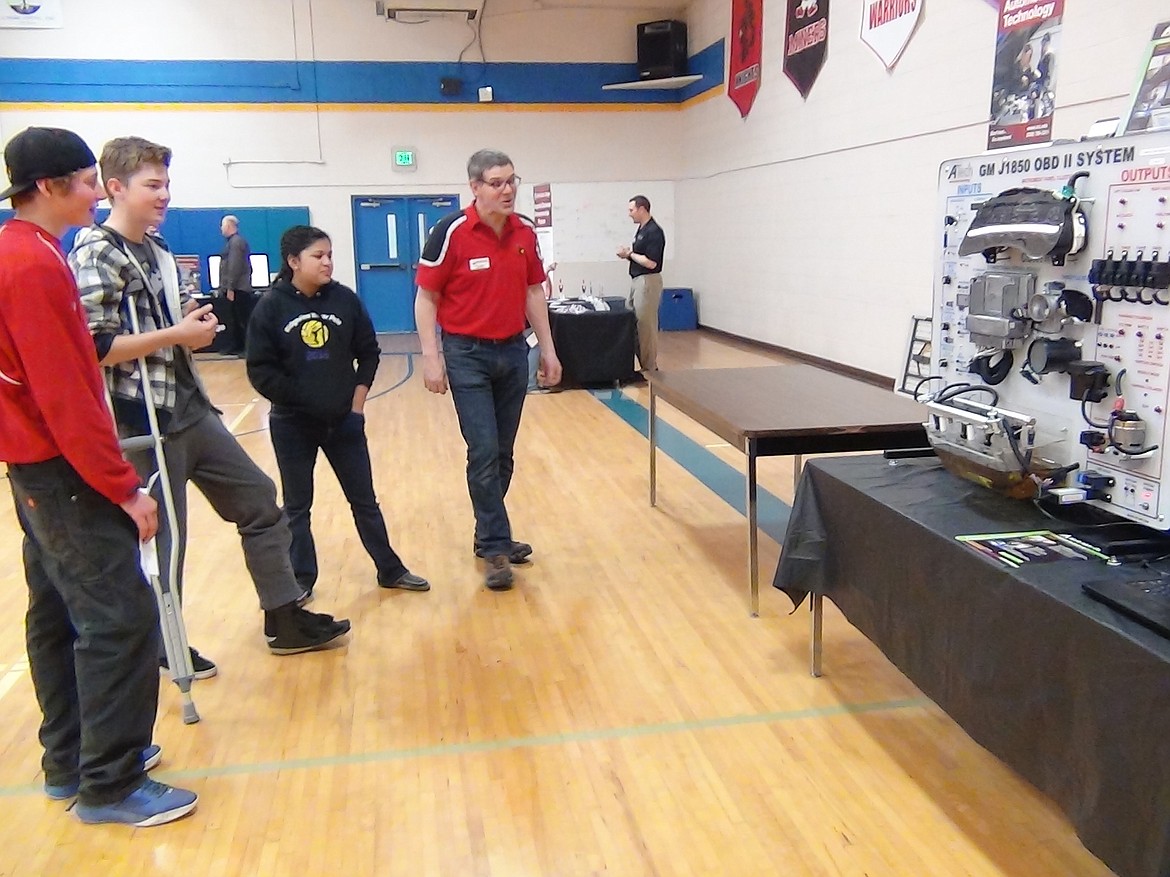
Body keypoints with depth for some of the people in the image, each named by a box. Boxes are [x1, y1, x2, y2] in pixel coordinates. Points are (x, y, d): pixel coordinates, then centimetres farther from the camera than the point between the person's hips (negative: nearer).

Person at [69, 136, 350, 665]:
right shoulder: (96, 256, -13)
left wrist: (193, 324, 1)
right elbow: (95, 348, -22)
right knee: (163, 534, 4)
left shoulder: (156, 249, 13)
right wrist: (178, 334, -17)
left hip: (191, 409, 9)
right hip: (146, 422, -9)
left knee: (258, 500, 11)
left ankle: (286, 620, 22)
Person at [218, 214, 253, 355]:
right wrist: (225, 288, 22)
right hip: (237, 288, 11)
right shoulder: (233, 241, 19)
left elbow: (235, 267, -21)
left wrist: (230, 288, -22)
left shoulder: (236, 241, -13)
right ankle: (234, 347, 20)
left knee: (243, 320, -8)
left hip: (238, 289, -11)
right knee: (235, 319, 14)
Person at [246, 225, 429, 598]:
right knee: (296, 506, 12)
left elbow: (369, 352, 4)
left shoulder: (345, 299, -3)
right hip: (293, 424, -2)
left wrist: (357, 399, -2)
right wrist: (300, 398, -14)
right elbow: (260, 370, -10)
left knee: (364, 498, 12)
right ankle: (300, 581, 25)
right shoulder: (272, 306, -9)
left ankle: (390, 570, 23)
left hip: (343, 419, 2)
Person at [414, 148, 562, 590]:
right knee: (484, 453, -7)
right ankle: (496, 549, 3)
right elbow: (426, 297, -7)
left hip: (513, 352, 5)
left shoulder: (525, 232, 3)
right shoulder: (451, 231, -11)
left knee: (503, 454, 11)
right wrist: (432, 358, -13)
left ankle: (490, 534, 26)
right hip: (468, 355, -5)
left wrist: (548, 349, 11)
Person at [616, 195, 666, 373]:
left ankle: (650, 369, 1)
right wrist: (628, 254, 3)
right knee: (637, 324, 11)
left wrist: (629, 254, -11)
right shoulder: (641, 230, 14)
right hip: (637, 280, 10)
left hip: (648, 281, -10)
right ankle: (644, 364, 17)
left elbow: (651, 262, -22)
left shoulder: (654, 231, -16)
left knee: (646, 325, -6)